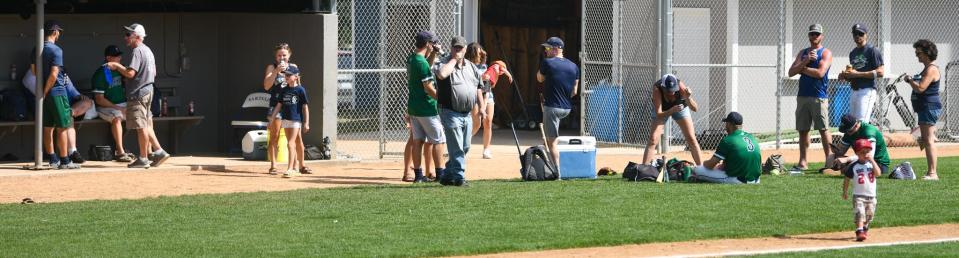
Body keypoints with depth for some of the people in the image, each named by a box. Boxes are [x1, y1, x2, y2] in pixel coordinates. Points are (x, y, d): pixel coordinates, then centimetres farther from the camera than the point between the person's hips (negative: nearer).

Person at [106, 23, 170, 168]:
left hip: (138, 94, -10)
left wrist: (116, 66, -9)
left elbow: (130, 73, -23)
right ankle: (158, 152, 11)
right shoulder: (148, 51, 16)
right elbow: (153, 73, 21)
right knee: (146, 125, 14)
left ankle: (143, 159, -2)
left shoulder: (138, 51, -14)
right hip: (148, 91, 10)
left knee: (141, 126, -5)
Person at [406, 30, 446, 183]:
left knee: (417, 140, 9)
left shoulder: (411, 59, 8)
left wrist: (434, 53, 14)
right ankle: (439, 174, 2)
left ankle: (418, 174, 10)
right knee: (439, 140, 0)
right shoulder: (421, 62, -18)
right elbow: (428, 88, -20)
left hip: (413, 106, 9)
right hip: (427, 107, -9)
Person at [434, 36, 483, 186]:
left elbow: (478, 88, 20)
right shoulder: (445, 63, -5)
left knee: (465, 148, 11)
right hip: (451, 112, -7)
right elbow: (442, 74, -29)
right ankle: (459, 177, -5)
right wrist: (454, 59, -16)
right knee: (457, 148, -9)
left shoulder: (471, 67, 15)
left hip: (467, 114, 7)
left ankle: (447, 175, 22)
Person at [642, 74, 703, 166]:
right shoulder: (657, 89, -38)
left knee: (691, 139, -5)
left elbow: (695, 108, -37)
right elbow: (658, 115, -41)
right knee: (653, 140, -13)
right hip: (662, 110, -1)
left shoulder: (680, 86, -36)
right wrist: (672, 111, -58)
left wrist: (688, 98, -57)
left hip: (680, 107, 1)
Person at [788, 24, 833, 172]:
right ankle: (803, 162, 7)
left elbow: (820, 72, -14)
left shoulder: (826, 53, 1)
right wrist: (805, 61, -7)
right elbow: (791, 72, 7)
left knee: (823, 129, -7)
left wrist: (802, 68, -2)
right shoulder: (803, 53, 18)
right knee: (803, 130, 5)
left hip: (818, 97, -6)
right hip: (802, 96, 6)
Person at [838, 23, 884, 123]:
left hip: (867, 91, -9)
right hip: (854, 91, 9)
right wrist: (845, 75, 5)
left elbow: (880, 72, -14)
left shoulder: (872, 51, -6)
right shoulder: (853, 53, 20)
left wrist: (857, 74, -17)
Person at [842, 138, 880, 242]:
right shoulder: (854, 167, -3)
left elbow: (878, 174, -15)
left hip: (871, 195, 3)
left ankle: (864, 229, 38)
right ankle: (859, 232, -28)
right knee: (859, 214, -19)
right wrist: (845, 192, 3)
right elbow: (846, 179, 5)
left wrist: (872, 161, -16)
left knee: (869, 216, 14)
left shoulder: (872, 164, 3)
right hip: (858, 195, -3)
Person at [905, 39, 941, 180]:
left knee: (928, 140, -15)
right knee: (925, 140, 12)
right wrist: (911, 80, 12)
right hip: (924, 108, 11)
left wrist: (909, 80, -7)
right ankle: (931, 172, 16)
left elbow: (920, 88, -22)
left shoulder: (931, 69, -15)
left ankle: (932, 173, -19)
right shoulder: (926, 69, 18)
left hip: (930, 107, -11)